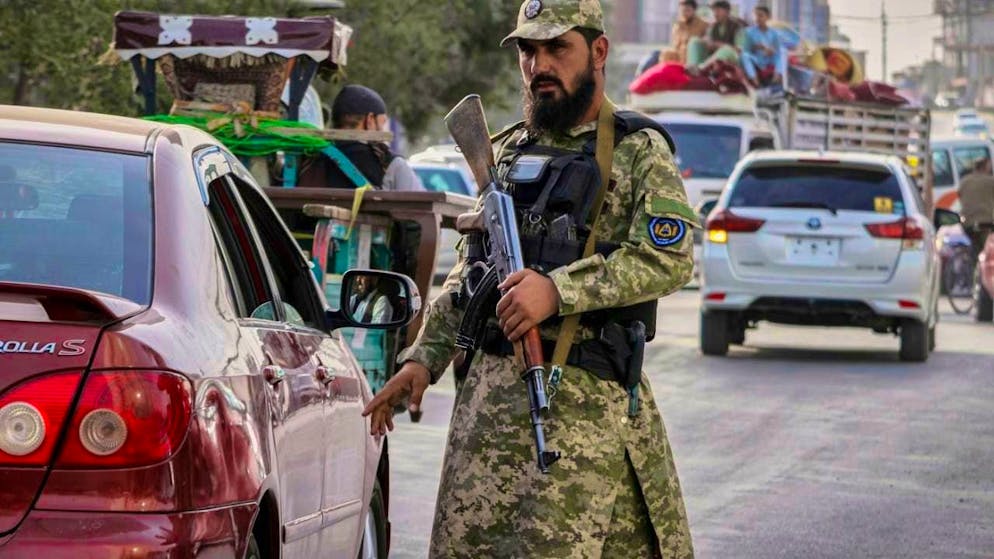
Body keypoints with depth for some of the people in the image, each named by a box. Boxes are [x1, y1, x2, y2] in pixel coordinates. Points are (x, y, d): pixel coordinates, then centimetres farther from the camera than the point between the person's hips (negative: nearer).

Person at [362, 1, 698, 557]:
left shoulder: (640, 151, 0)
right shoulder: (508, 151, 18)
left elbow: (671, 260, -15)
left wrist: (558, 290, -22)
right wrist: (423, 359, 14)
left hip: (587, 398, -6)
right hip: (491, 390, 6)